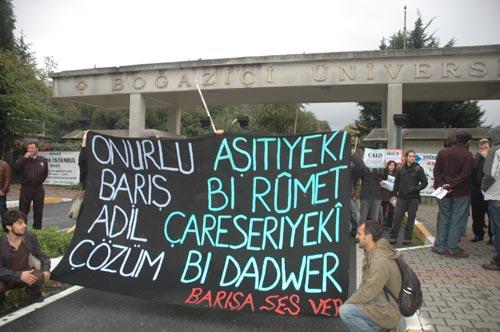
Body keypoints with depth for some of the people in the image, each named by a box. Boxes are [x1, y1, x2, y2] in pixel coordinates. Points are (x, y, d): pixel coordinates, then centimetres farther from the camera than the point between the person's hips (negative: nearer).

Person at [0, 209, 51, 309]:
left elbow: (42, 256, 2)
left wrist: (46, 269, -17)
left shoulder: (30, 238, -10)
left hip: (24, 275, 2)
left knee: (40, 276, -29)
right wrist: (19, 275, -34)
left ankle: (34, 295, 6)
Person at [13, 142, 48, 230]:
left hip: (38, 189, 1)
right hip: (25, 189, -1)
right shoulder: (22, 159, 3)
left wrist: (40, 180, 9)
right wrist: (24, 158, -17)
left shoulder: (43, 160, 6)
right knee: (23, 210, 2)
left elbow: (46, 172, 17)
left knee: (38, 211, 7)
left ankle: (37, 228, 18)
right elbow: (16, 168, -15)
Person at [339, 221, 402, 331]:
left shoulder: (379, 262, -30)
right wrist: (348, 302, 2)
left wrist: (346, 303, -11)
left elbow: (367, 293, -24)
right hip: (379, 303, 9)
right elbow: (365, 283, 9)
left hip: (386, 312, -9)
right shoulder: (372, 252, 1)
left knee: (345, 311, -21)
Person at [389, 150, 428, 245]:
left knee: (411, 218, 6)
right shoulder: (401, 169, 5)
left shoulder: (418, 169, -3)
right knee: (397, 217, -1)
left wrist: (416, 189, -15)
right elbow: (397, 182, 12)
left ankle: (407, 238, 16)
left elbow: (424, 182, -2)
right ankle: (393, 237, 8)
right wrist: (396, 193, 5)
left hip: (413, 198, -2)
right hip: (401, 197, 2)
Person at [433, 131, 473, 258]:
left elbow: (437, 170, -1)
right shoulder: (467, 155, -11)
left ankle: (440, 247, 16)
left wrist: (441, 185, -7)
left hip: (444, 191, 4)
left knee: (443, 219, 12)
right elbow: (464, 175, -18)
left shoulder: (442, 152, 4)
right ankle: (452, 249, 6)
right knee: (457, 221, 3)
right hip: (461, 193, -4)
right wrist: (451, 185, -15)